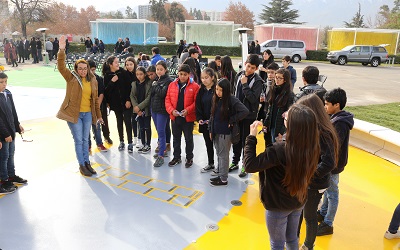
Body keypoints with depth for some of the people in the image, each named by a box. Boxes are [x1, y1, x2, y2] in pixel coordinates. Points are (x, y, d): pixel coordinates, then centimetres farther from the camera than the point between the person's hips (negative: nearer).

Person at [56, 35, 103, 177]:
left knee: (85, 140, 14)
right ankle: (82, 165, 16)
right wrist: (61, 50, -31)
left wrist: (99, 115, 13)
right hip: (74, 113, -3)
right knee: (78, 140, 4)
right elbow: (61, 67, -19)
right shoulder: (71, 78, -3)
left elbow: (95, 99, 10)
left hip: (88, 114, 3)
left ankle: (87, 162, 26)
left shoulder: (93, 81, 5)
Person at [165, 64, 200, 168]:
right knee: (176, 138, 16)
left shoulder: (194, 86, -7)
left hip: (188, 117, -3)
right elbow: (167, 99, 3)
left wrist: (188, 110, -21)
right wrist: (171, 110, -12)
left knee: (188, 139, 10)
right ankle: (176, 157, 31)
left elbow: (196, 102, -9)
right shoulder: (172, 85, 2)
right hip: (175, 117, 4)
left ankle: (189, 158, 25)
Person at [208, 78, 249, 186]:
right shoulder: (215, 99, 4)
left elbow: (245, 111, -24)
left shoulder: (232, 100, -16)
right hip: (216, 132, 6)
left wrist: (232, 120, -19)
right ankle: (219, 170, 37)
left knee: (223, 155, 2)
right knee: (218, 153, 19)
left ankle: (223, 179, 13)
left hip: (225, 133, -6)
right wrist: (210, 130, 10)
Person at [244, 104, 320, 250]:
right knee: (292, 238, 28)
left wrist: (251, 137, -24)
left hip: (278, 205, -6)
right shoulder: (311, 147, -14)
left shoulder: (279, 150, -33)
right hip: (298, 201, 6)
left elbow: (249, 165, -30)